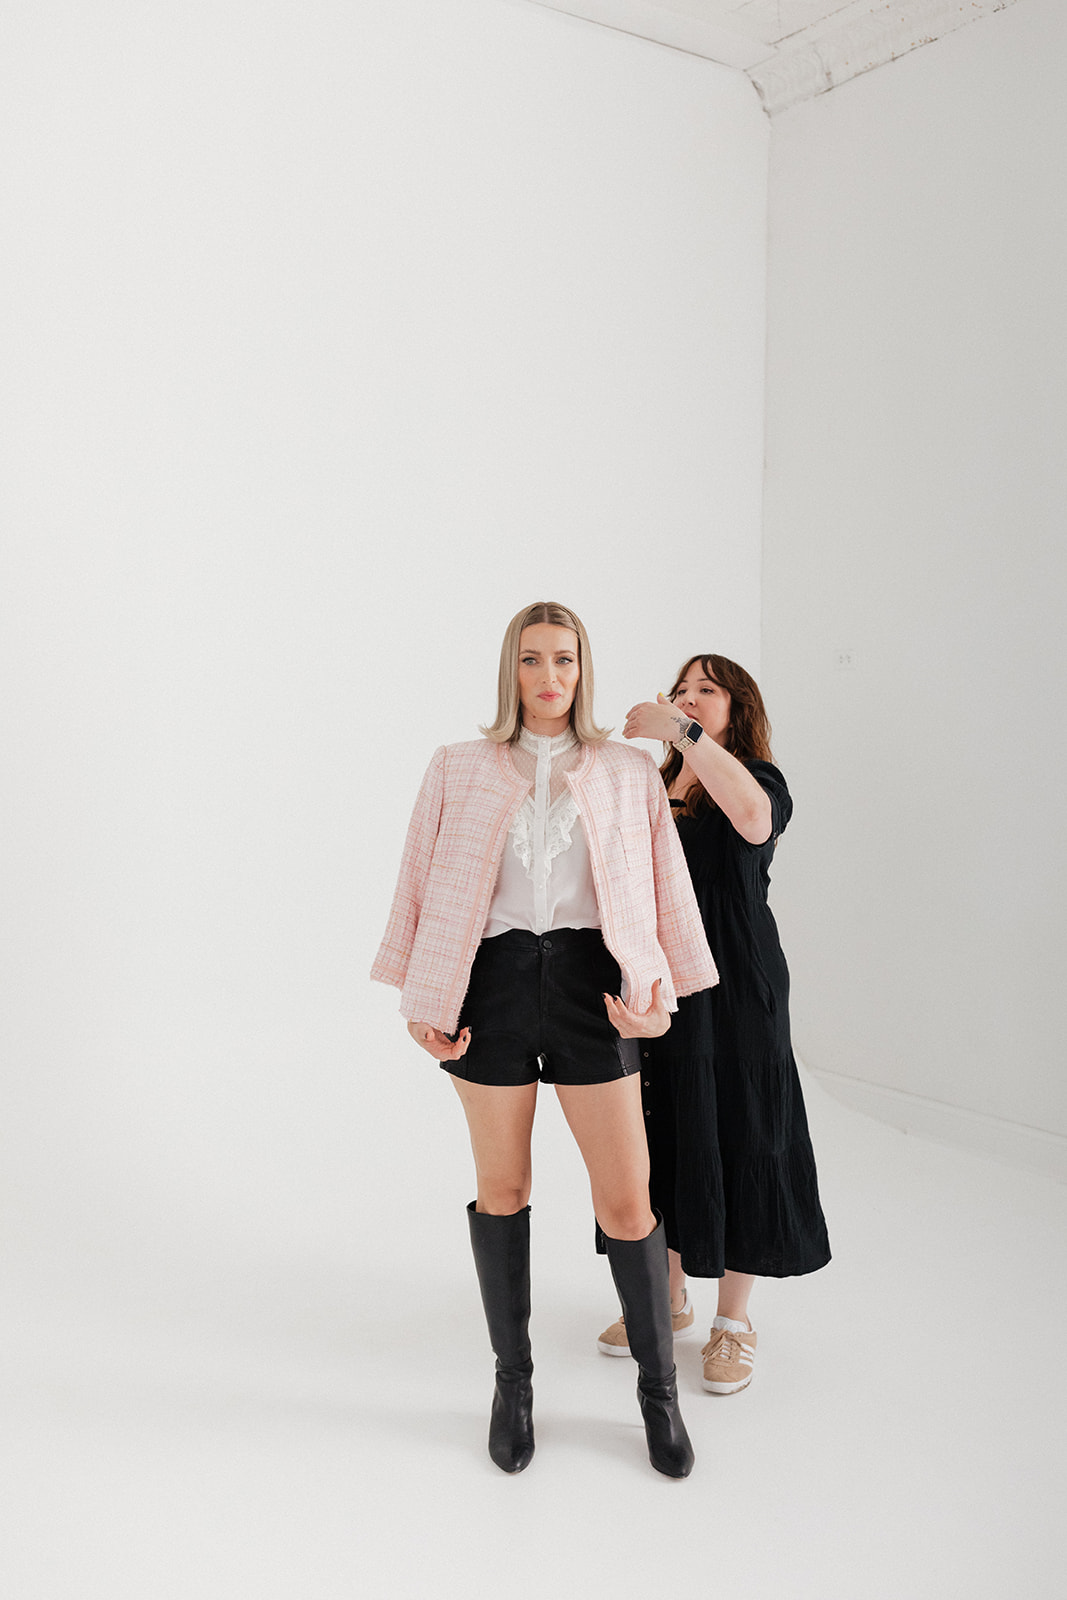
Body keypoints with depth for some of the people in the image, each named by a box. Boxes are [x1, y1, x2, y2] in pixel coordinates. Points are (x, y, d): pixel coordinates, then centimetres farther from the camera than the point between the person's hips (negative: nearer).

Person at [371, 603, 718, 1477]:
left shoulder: (628, 771, 7)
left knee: (627, 1201, 0)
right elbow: (423, 887, 6)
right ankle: (513, 1380, 30)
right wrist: (419, 1003, -1)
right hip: (495, 983, 0)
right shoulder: (459, 770, 6)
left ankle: (659, 1385, 22)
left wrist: (656, 993, -7)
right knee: (502, 1189, 10)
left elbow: (665, 888, 5)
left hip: (589, 981, 0)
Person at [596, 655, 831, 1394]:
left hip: (733, 988, -5)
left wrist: (682, 731, -35)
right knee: (663, 1139, 12)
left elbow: (755, 817, -31)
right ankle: (669, 1298, 31)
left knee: (736, 1141, 2)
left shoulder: (758, 778, -5)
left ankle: (735, 1321, 19)